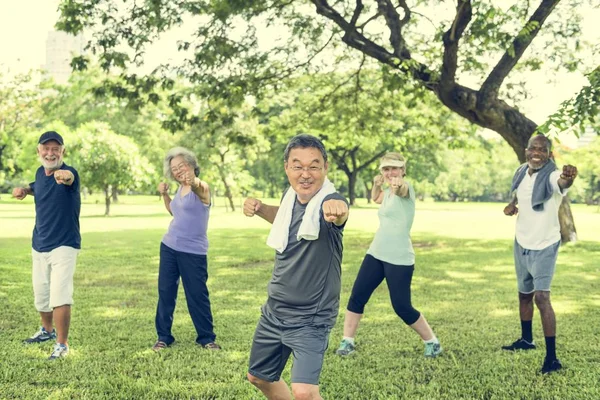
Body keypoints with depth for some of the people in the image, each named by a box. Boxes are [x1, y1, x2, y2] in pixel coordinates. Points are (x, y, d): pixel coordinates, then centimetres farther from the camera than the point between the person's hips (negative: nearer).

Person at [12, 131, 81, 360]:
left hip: (64, 246, -7)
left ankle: (62, 344, -4)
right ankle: (47, 330, 44)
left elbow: (70, 178, -48)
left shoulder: (69, 174, -21)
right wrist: (25, 190, 3)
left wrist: (64, 177, -71)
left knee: (60, 296, -18)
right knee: (40, 295, 20)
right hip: (39, 246, 7)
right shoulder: (40, 173, 0)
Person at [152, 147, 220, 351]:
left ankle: (207, 338, 14)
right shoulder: (180, 189, 10)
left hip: (193, 252, -7)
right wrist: (164, 194, 11)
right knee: (165, 292, 7)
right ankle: (163, 337, 17)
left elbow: (201, 191, -39)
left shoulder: (201, 188, -13)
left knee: (197, 295, -1)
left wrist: (194, 182, -63)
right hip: (169, 247, 7)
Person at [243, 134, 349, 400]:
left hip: (311, 318, -7)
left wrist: (337, 209, -74)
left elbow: (338, 212, -50)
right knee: (259, 377, 23)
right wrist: (260, 209, 1)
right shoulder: (291, 195, -3)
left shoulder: (328, 201, -24)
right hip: (274, 311, 8)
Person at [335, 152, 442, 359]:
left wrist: (398, 185, -64)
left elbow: (402, 189, -40)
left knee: (402, 308, -4)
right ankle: (347, 342, 13)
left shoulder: (406, 188, -12)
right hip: (375, 254, 7)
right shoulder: (388, 192, 11)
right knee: (357, 297, 1)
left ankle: (432, 342, 16)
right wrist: (377, 184, 16)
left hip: (399, 259, -7)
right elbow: (375, 198, 37)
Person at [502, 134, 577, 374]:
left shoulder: (551, 177, -24)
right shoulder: (521, 173, -3)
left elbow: (563, 182, -50)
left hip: (545, 246, -7)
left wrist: (568, 177, -74)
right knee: (524, 293, 22)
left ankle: (552, 357, -15)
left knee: (541, 296, -19)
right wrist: (512, 204, -1)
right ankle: (526, 339, 43)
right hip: (521, 243, 7)